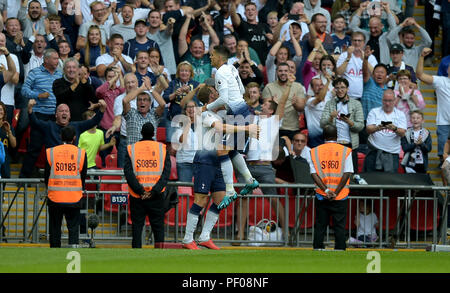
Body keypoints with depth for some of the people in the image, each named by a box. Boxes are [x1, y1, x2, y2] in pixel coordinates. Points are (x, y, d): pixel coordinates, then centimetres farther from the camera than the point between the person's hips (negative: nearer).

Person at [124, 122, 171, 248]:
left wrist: (140, 191, -12)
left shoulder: (131, 149, 3)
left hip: (136, 196, 0)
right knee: (158, 229, 7)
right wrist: (154, 191, -12)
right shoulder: (162, 148, 3)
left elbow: (128, 172, -8)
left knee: (137, 228, 5)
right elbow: (166, 172, -7)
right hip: (156, 197, 0)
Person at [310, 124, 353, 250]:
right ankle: (340, 250, -3)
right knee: (339, 226, 2)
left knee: (320, 226, 8)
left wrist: (326, 190, -10)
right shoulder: (345, 151, 0)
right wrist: (336, 193, -9)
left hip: (321, 195, 2)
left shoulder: (315, 151, 5)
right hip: (340, 197, -2)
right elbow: (347, 174, -8)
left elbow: (313, 174, -4)